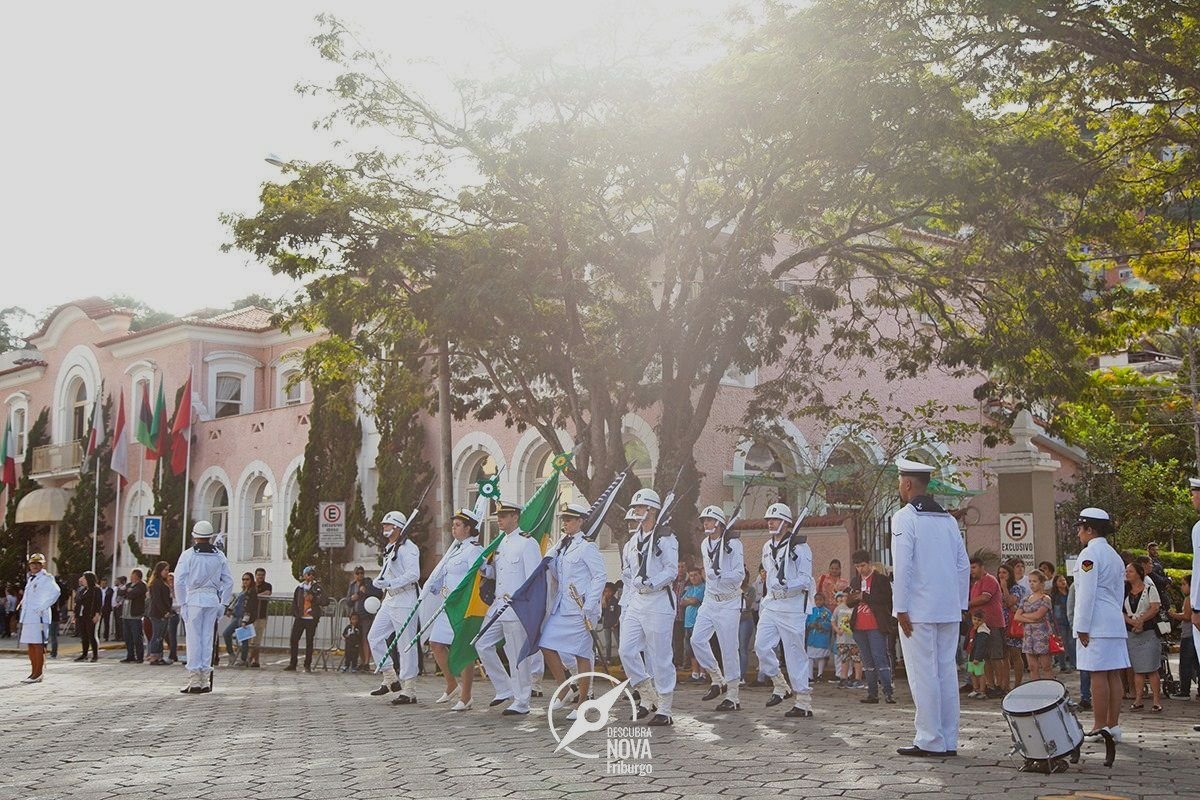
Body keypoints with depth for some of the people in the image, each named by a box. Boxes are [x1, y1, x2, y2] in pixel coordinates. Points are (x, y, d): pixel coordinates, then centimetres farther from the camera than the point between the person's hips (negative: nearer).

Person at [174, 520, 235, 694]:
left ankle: (194, 681, -2)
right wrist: (223, 603, 13)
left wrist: (182, 603, -1)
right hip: (213, 600, 3)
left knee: (194, 639, 0)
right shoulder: (219, 555, 8)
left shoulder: (188, 554, -3)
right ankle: (205, 681, 10)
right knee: (207, 639, 8)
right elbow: (228, 581, 9)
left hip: (194, 599, -3)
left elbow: (179, 580, -7)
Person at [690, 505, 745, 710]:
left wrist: (715, 575, -23)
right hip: (709, 600, 7)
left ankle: (733, 697, 2)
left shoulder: (733, 543, -11)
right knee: (697, 640, -5)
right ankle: (717, 680, 13)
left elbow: (739, 575, -17)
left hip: (728, 603, -7)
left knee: (729, 649, -5)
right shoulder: (705, 544, 12)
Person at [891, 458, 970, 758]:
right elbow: (964, 565, 13)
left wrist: (901, 609, -12)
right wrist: (960, 605, 16)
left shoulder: (905, 517, -8)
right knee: (947, 673, 9)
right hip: (949, 610, 7)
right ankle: (949, 741, 13)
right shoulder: (948, 519, 13)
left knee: (923, 675, -2)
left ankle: (930, 741, -1)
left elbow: (902, 566, -14)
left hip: (918, 611, -7)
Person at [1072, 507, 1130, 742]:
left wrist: (1082, 627, -13)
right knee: (1113, 675, 7)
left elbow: (1086, 593, -14)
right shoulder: (1114, 555, 19)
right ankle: (1113, 725, 9)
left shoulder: (1089, 554, -10)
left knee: (1098, 676, -8)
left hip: (1096, 624, -9)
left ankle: (1100, 728, -7)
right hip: (1115, 622, 9)